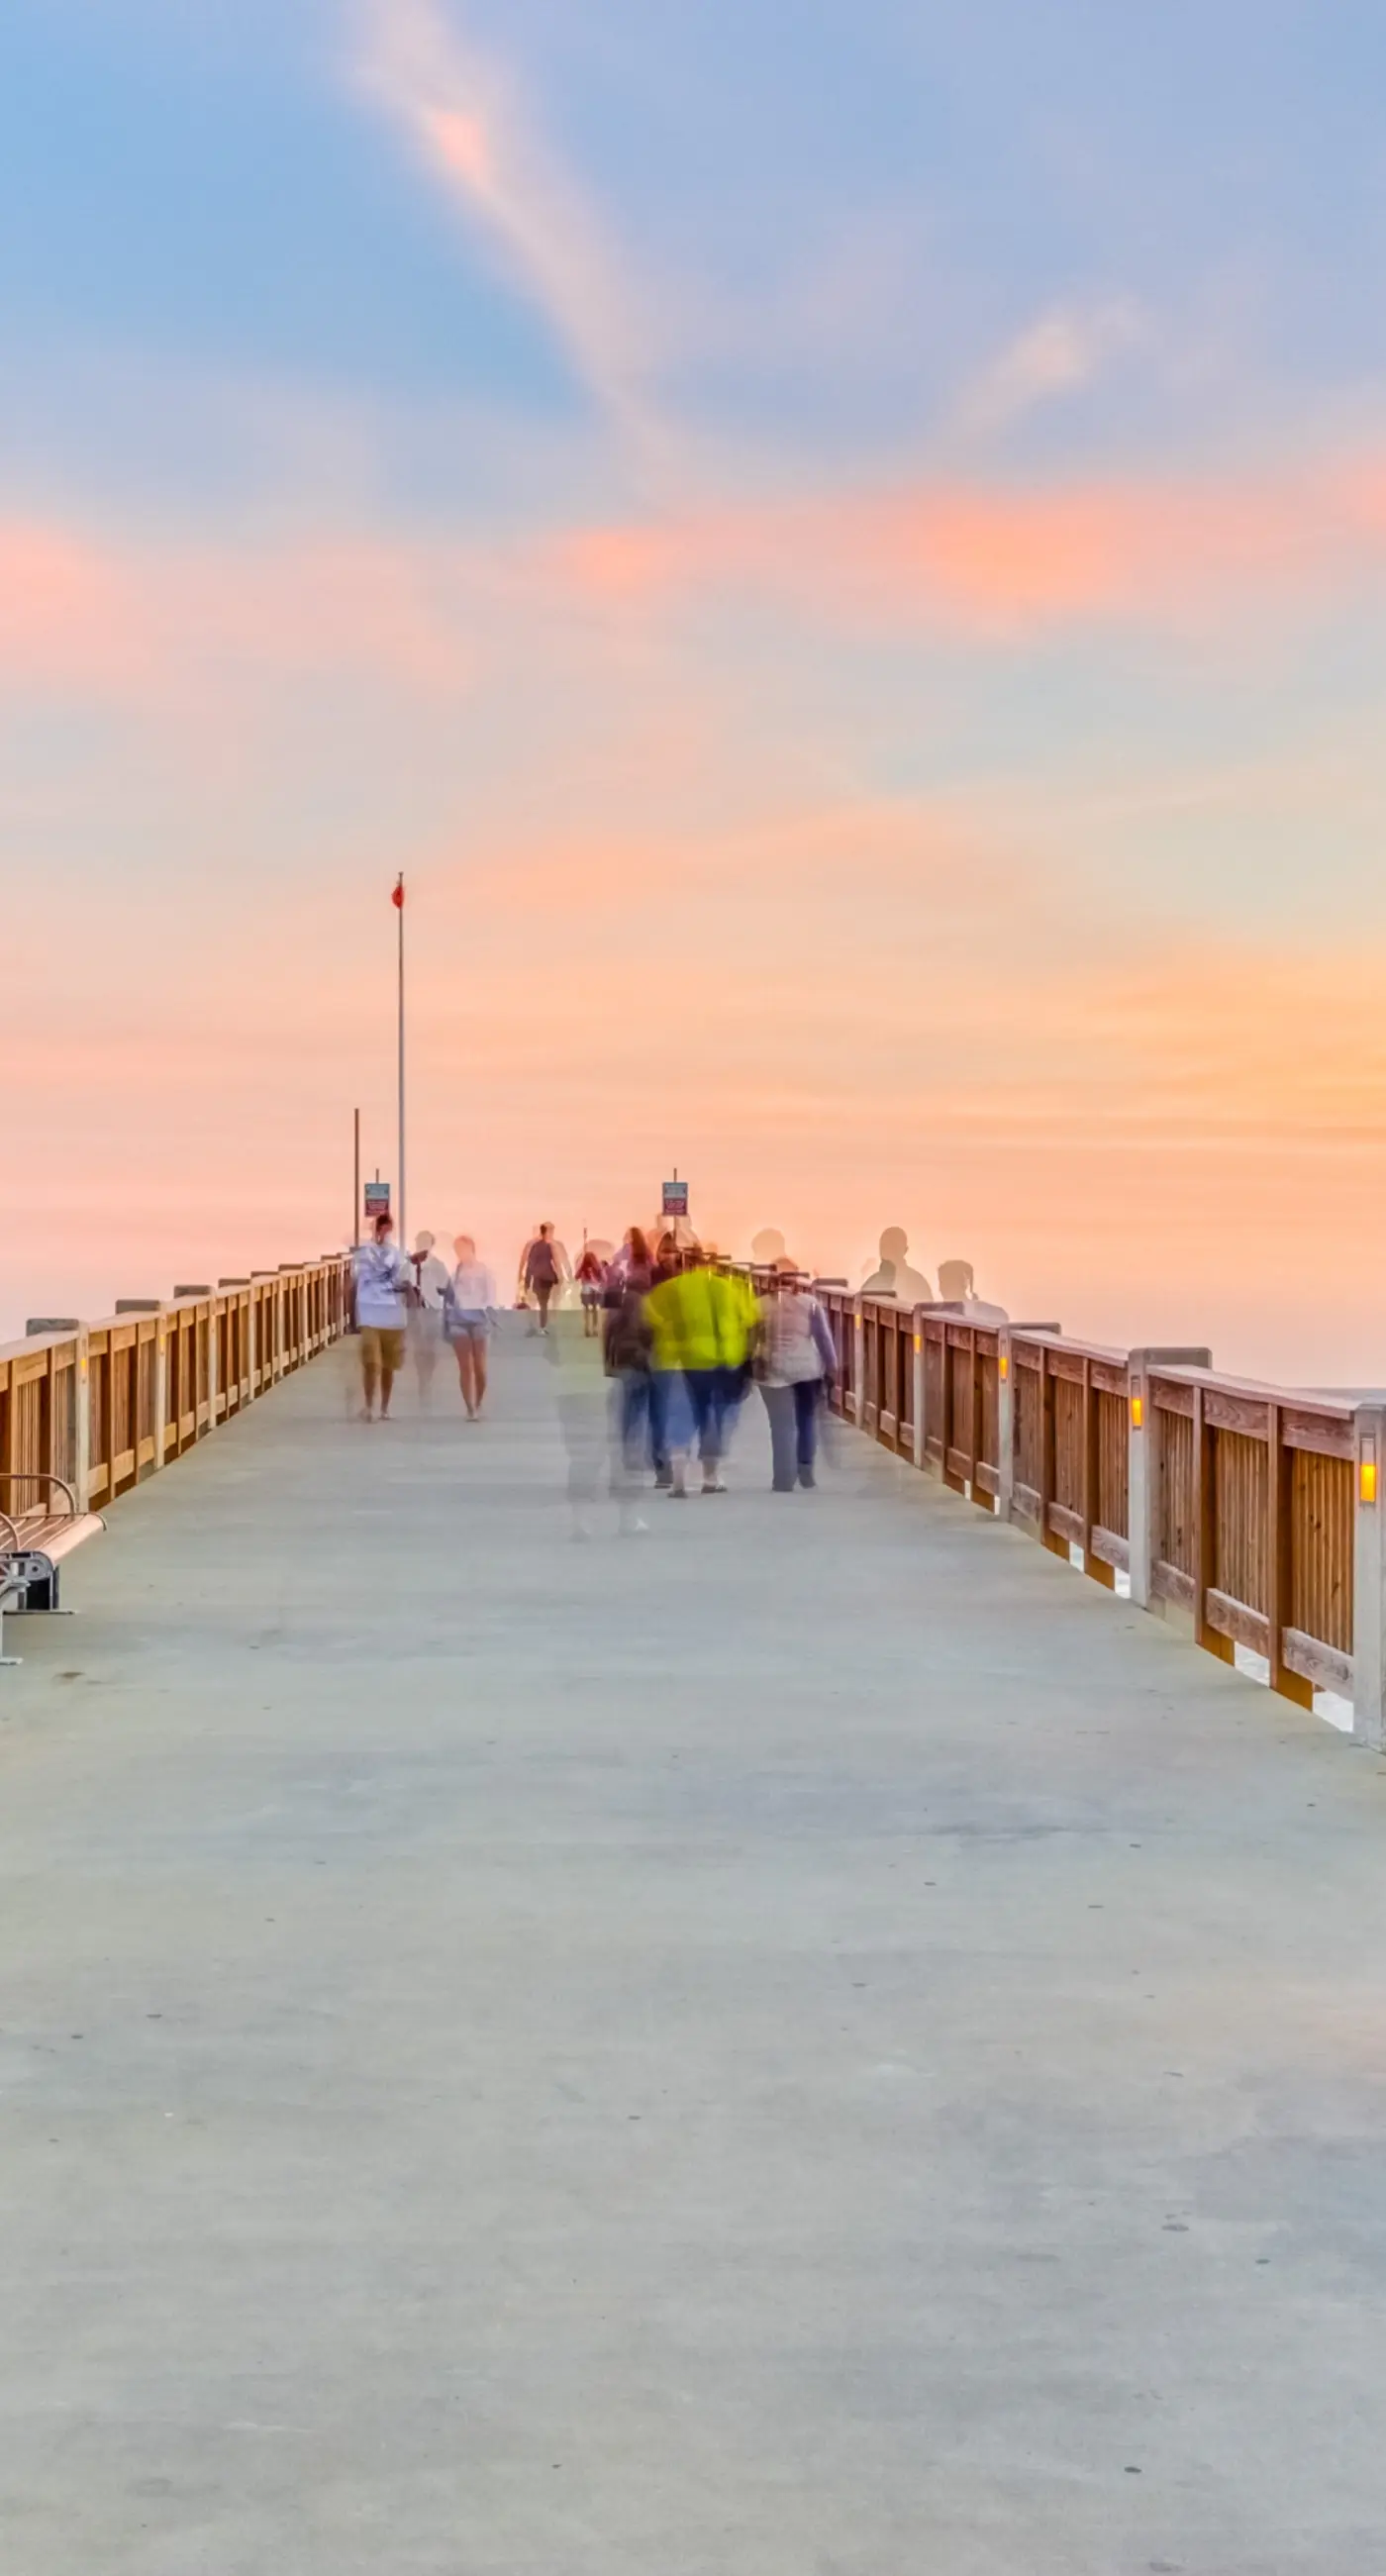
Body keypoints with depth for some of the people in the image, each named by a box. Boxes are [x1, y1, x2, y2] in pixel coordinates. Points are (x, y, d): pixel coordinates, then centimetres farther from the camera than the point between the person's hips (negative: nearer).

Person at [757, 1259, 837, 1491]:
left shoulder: (761, 1305, 3)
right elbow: (824, 1338, 1)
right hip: (807, 1368, 1)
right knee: (807, 1420, 20)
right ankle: (805, 1470, 19)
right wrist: (831, 1369, 7)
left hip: (774, 1370, -1)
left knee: (782, 1427, 0)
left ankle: (784, 1481, -3)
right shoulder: (810, 1302, 2)